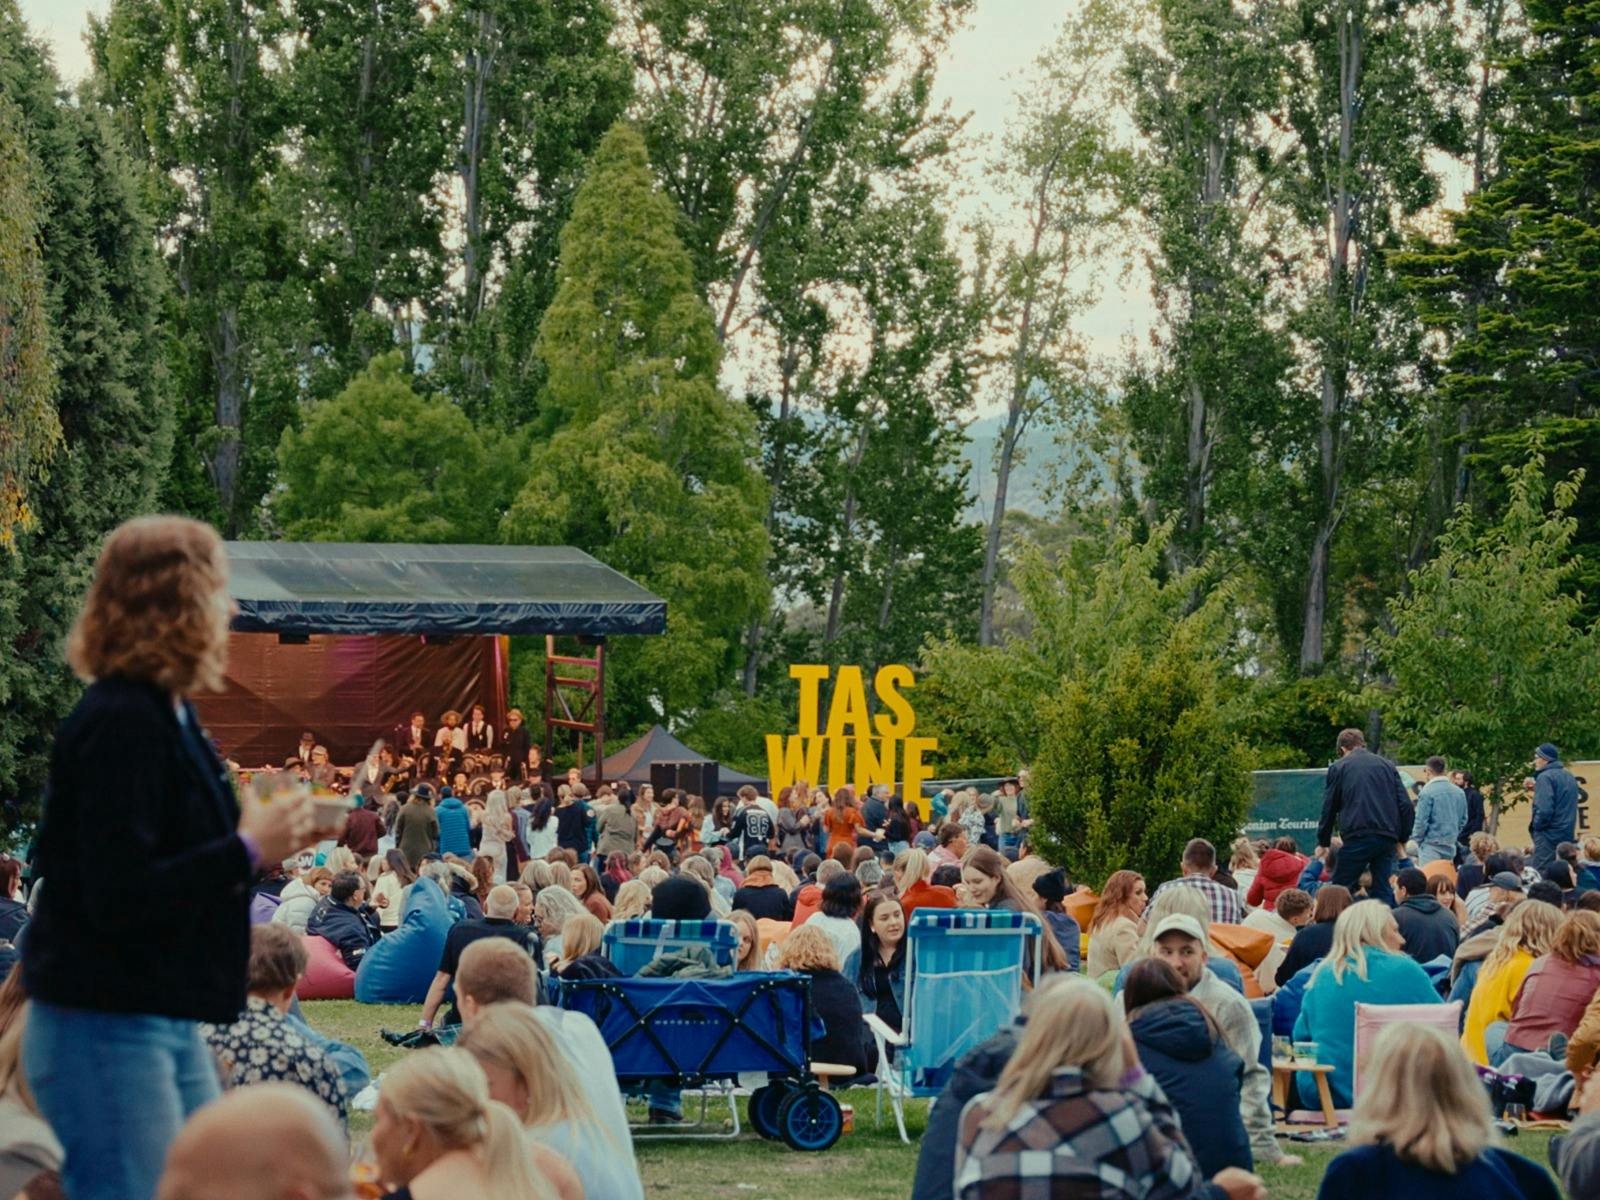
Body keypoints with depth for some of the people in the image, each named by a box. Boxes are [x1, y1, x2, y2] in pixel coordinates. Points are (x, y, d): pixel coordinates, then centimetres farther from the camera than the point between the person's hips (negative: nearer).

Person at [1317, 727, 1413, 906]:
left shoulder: (1338, 768, 7)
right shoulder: (1388, 766, 16)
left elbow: (1329, 809, 10)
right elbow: (1406, 806, 9)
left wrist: (1323, 842, 20)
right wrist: (1402, 838, 16)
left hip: (1358, 837, -4)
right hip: (1387, 839, 4)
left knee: (1340, 891, 1)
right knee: (1383, 890, 9)